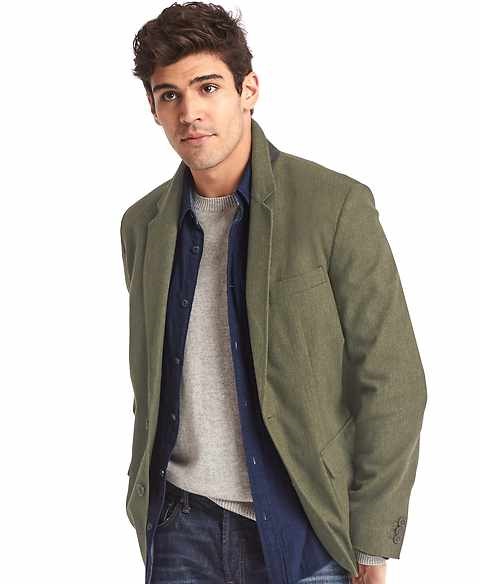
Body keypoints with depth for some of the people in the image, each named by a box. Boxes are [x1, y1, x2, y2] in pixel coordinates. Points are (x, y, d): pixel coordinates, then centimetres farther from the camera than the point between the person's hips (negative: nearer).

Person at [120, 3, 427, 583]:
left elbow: (392, 383, -8)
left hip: (301, 532, -3)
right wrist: (146, 504, 11)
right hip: (180, 524, 4)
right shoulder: (142, 225, 6)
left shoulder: (336, 204, -9)